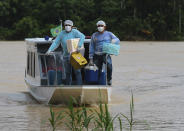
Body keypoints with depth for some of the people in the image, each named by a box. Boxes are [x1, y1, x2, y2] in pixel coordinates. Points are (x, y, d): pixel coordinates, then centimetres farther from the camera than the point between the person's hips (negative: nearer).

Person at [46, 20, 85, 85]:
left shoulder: (75, 32, -7)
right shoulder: (62, 34, 3)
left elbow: (82, 37, -23)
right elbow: (56, 43, 1)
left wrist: (79, 46, -37)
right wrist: (50, 50, -14)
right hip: (66, 55, 3)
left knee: (77, 71, -6)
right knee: (68, 72, 8)